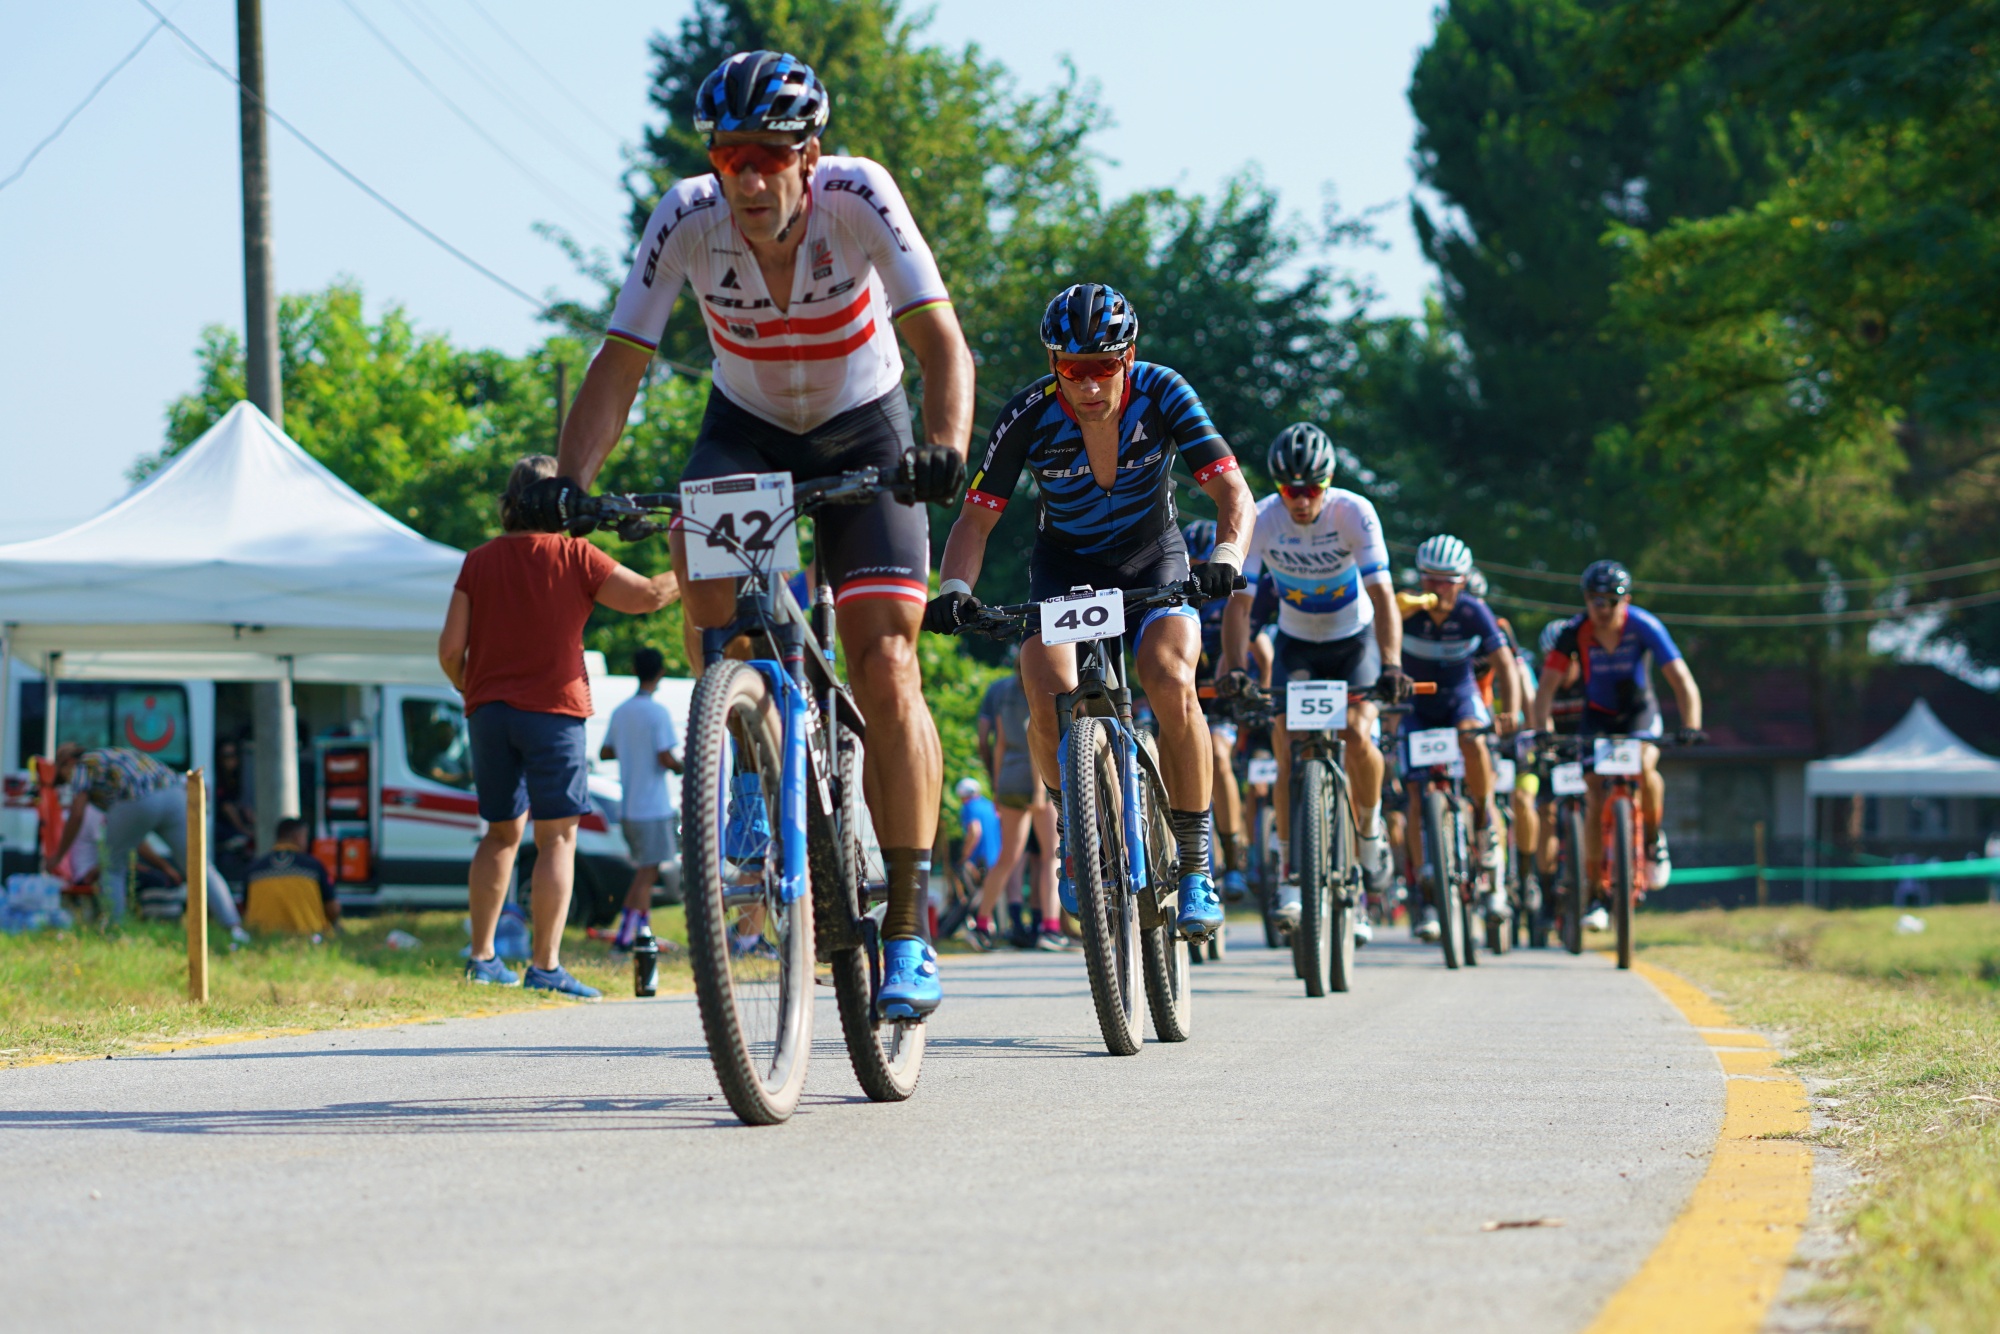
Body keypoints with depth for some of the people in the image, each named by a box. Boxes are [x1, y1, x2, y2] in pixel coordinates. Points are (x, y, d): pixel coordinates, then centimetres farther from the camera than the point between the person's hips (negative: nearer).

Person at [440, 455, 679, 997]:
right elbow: (647, 595, -3)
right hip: (552, 708, -4)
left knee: (501, 833, 17)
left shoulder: (479, 561, 5)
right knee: (557, 837, -3)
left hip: (488, 710, 4)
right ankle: (545, 965, -10)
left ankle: (482, 955, 15)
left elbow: (450, 649, 2)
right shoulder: (572, 556, -4)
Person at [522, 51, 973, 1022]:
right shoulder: (688, 221, -24)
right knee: (699, 545, -32)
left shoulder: (857, 196, -28)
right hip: (746, 428, 2)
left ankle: (910, 931, -7)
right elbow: (619, 366, -25)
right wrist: (570, 483, -42)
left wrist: (944, 448, -54)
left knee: (885, 671, -14)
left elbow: (942, 341, -35)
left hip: (862, 432, -2)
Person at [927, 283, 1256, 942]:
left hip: (1153, 559, -1)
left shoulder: (1161, 394, -22)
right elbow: (976, 519, -17)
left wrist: (1225, 558, -47)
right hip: (1065, 562, 1)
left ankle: (1197, 868, -14)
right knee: (1050, 696, -28)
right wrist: (954, 590, -37)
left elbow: (1234, 494, -26)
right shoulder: (1030, 416, -22)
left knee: (1171, 684, -29)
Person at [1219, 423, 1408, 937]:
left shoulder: (1354, 514, -26)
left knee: (1356, 736, -22)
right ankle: (1290, 874, -2)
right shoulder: (1260, 520, -22)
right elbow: (1239, 601, -24)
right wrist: (1234, 667, -39)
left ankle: (1369, 826, 7)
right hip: (1296, 643, 1)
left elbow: (1382, 596, -31)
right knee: (1288, 750, -13)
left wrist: (1391, 663, -45)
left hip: (1354, 638, -1)